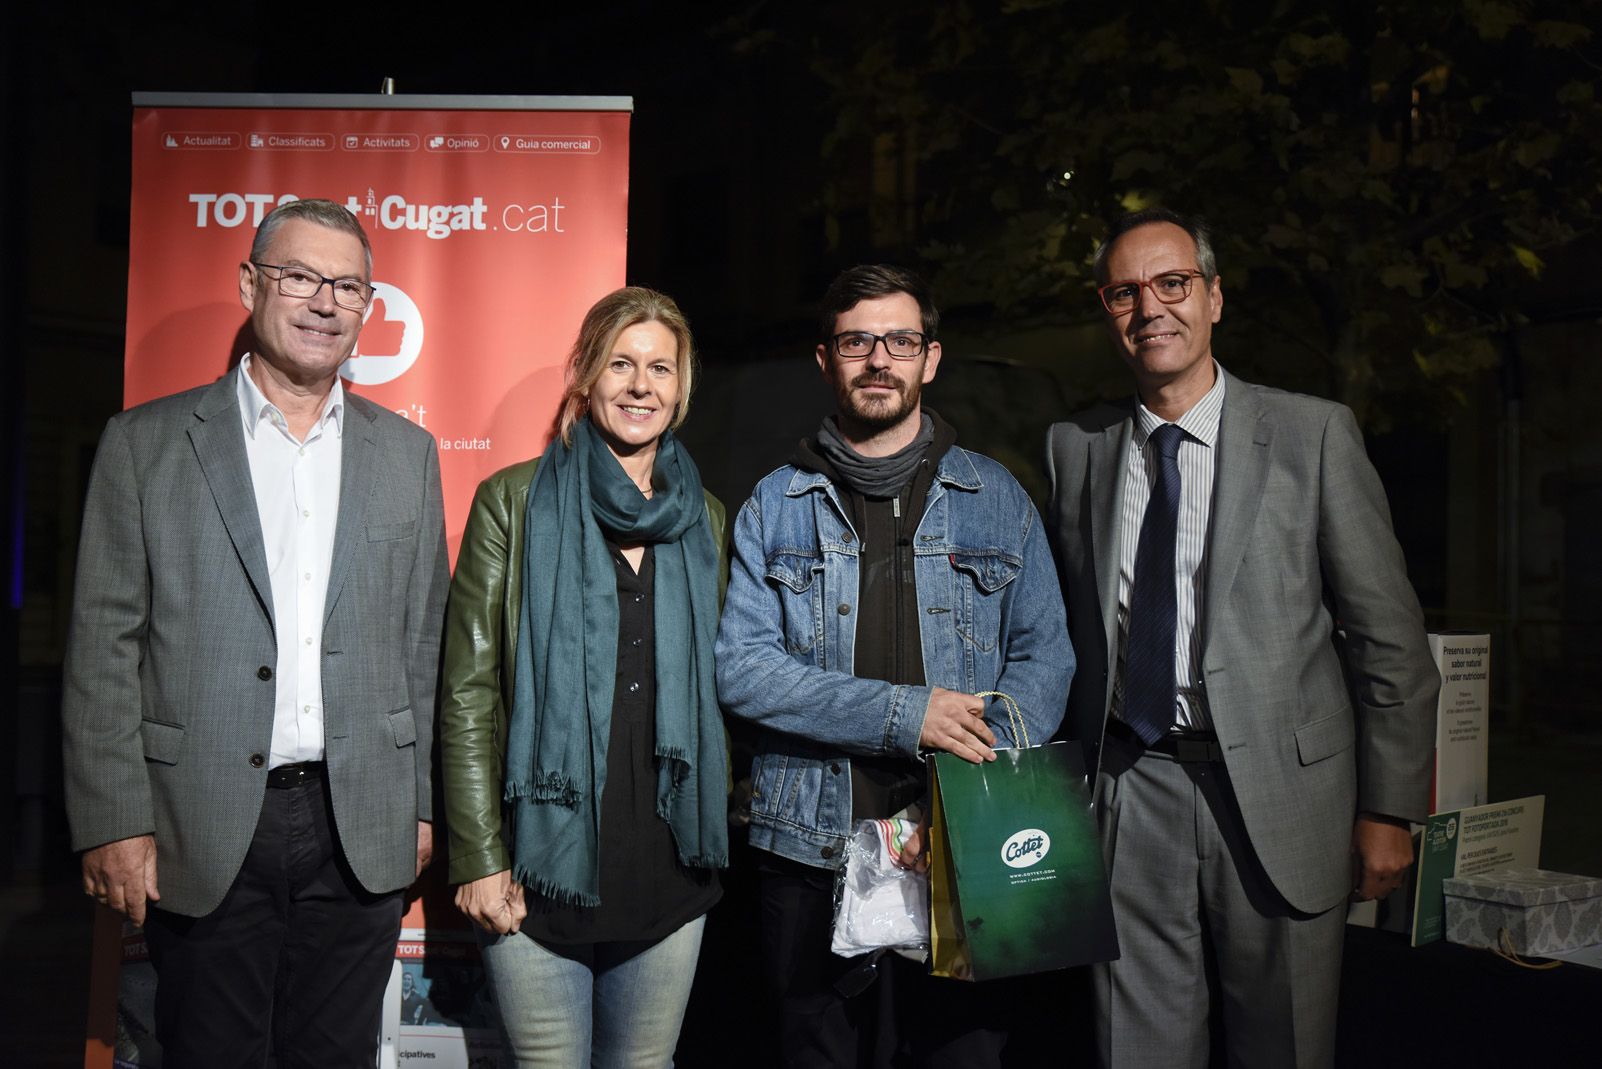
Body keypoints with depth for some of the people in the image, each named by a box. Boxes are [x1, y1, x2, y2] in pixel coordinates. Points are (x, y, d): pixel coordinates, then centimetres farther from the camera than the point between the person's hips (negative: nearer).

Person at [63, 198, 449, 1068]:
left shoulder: (407, 453, 7)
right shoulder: (146, 443, 1)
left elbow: (423, 644, 8)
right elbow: (104, 646, -2)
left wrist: (423, 802, 7)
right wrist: (114, 823, -7)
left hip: (360, 835, 2)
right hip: (203, 833, -2)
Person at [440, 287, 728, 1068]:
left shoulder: (704, 519, 9)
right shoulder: (514, 502, -2)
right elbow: (467, 692, -5)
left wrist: (714, 834, 10)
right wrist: (480, 857, -10)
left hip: (668, 875, 3)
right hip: (544, 864, -3)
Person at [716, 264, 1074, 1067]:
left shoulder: (996, 498, 7)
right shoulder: (774, 506, 4)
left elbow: (1046, 657, 3)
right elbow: (739, 667, -6)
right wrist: (901, 714, -17)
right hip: (811, 855, 0)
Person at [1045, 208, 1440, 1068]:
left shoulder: (1313, 433, -4)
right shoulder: (1075, 447, 5)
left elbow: (1389, 635, -2)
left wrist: (1389, 811, -2)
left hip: (1276, 792, -2)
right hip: (1129, 795, 2)